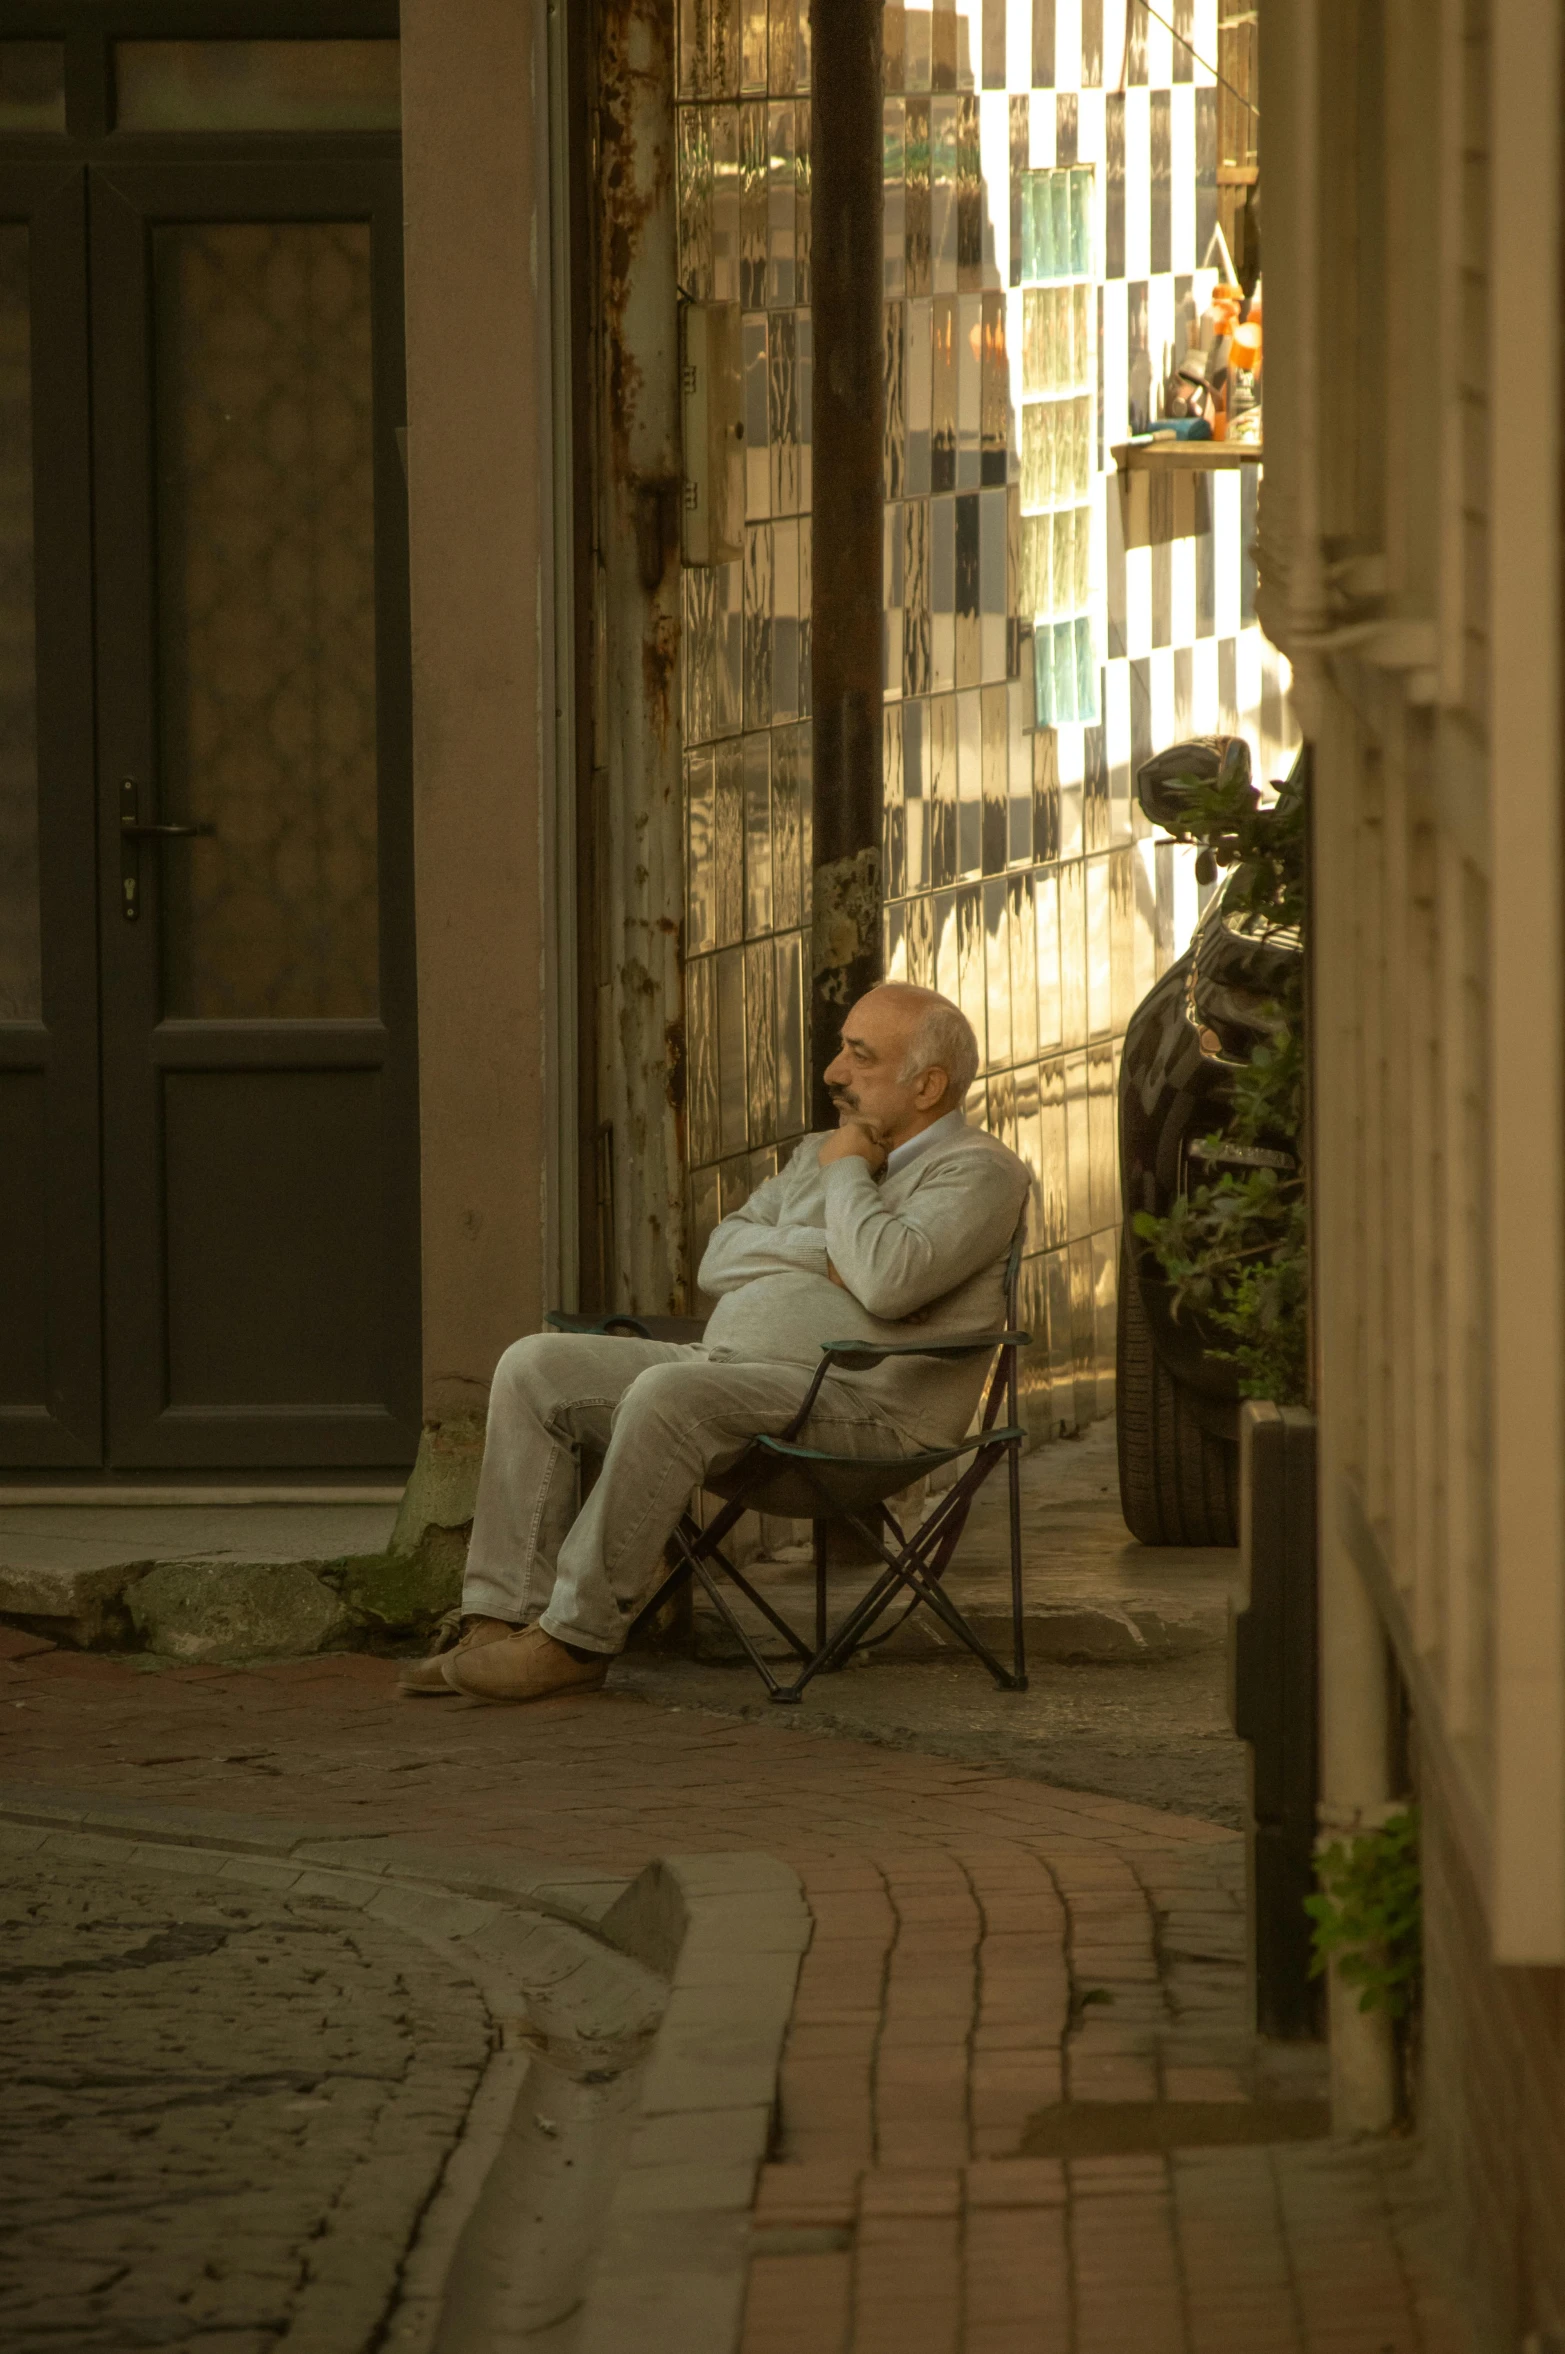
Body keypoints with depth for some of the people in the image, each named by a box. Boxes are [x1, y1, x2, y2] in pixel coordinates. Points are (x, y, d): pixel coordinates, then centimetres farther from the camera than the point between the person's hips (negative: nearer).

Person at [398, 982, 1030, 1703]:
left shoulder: (979, 1171, -2)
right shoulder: (819, 1153, 25)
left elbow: (888, 1282, -21)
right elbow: (719, 1258, 14)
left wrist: (846, 1173, -4)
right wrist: (820, 1252, -3)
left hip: (855, 1402, -9)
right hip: (724, 1366, 9)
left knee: (668, 1394, -35)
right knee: (533, 1367, -6)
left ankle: (577, 1637, -28)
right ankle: (507, 1616, -12)